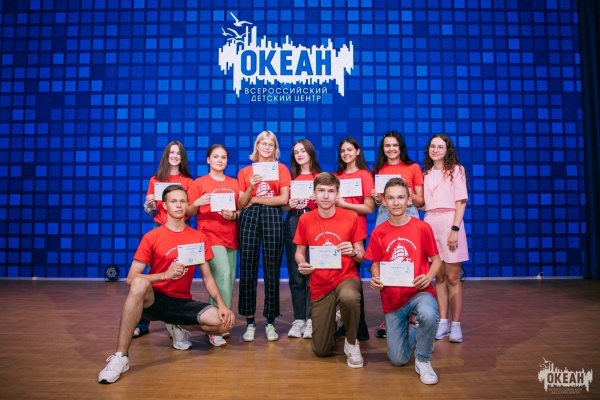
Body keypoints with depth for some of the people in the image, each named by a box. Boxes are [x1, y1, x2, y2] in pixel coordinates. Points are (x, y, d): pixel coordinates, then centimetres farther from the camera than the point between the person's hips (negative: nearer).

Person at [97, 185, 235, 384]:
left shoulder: (199, 238, 3)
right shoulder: (151, 237, -5)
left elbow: (207, 277, 6)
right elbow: (131, 279, -10)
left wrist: (221, 304, -10)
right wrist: (166, 274, -25)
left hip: (183, 302, 3)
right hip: (154, 300, -3)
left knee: (226, 321, -19)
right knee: (140, 283, -38)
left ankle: (178, 327, 11)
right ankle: (120, 357, -29)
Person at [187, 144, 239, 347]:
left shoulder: (234, 183, 12)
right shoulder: (199, 183, 2)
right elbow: (190, 213, 2)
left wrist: (235, 214, -6)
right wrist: (197, 202, -18)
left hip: (230, 237, 5)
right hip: (210, 235, -5)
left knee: (230, 279, 2)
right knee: (223, 275, -20)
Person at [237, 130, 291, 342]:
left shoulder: (281, 168, 11)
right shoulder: (245, 171, 14)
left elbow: (284, 199, -1)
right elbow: (240, 204, 9)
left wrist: (255, 199, -1)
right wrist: (251, 187, -9)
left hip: (273, 217, -1)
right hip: (249, 217, 1)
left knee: (272, 269, -1)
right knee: (247, 268, -1)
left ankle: (270, 322, 7)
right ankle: (250, 321, 7)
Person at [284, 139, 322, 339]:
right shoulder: (291, 177, 14)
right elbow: (284, 204, 16)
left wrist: (317, 198, -13)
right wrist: (290, 204, -4)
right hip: (293, 224, 3)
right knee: (295, 275, 3)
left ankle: (311, 319, 4)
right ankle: (298, 319, 10)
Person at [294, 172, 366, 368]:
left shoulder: (351, 217, -7)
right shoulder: (305, 220, -3)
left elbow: (362, 256, -2)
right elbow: (299, 252, 6)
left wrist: (354, 252, -25)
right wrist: (302, 263, -16)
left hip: (346, 277, -2)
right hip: (319, 285, 2)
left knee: (349, 298, -41)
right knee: (321, 350, 2)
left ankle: (352, 343, -8)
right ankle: (332, 321, 39)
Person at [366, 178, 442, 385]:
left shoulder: (422, 227, -7)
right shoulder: (378, 232, -3)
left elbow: (436, 260, 1)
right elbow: (375, 264, 7)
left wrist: (428, 277, -19)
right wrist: (375, 279, -14)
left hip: (419, 292, -2)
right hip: (392, 298, 2)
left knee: (429, 315, -39)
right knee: (398, 360, 4)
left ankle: (423, 361, -8)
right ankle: (409, 328, 39)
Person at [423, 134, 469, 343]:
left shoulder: (456, 170, 4)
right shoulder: (426, 174, 16)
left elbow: (461, 202, -4)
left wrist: (455, 229, -13)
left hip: (449, 222, -4)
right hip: (430, 223, 4)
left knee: (452, 277, -3)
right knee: (439, 276, 5)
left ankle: (456, 324, 3)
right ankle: (443, 322, 11)